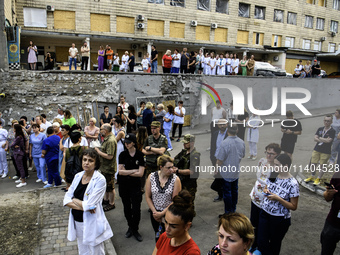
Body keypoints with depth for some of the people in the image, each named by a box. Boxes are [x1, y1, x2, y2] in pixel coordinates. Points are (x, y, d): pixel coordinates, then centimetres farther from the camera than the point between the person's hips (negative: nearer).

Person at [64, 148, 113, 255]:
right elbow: (66, 200, -3)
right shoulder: (78, 176, 1)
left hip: (91, 224, -6)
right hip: (77, 222, 6)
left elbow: (88, 205, -22)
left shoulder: (100, 180, -18)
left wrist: (74, 200, -7)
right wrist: (83, 206, -18)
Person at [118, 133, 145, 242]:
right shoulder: (123, 154, -3)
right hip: (123, 185, 2)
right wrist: (133, 171, -12)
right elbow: (120, 171, -9)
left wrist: (126, 172, -11)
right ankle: (130, 227, 34)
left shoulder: (140, 155, -8)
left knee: (136, 209, 0)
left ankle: (135, 230, 21)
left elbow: (140, 173, -13)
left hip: (135, 185, -2)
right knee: (127, 207, 14)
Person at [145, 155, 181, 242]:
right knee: (158, 236, 19)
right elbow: (148, 197, -2)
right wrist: (154, 212, -6)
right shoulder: (151, 177, -10)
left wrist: (162, 213, -13)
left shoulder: (175, 179, -16)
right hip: (155, 212, 2)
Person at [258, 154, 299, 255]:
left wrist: (278, 198, -25)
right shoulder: (273, 175, -3)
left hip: (280, 219, -4)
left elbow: (293, 207, -14)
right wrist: (266, 190, -8)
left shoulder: (292, 183, -19)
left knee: (274, 245, 15)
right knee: (262, 243, 4)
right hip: (265, 213, 5)